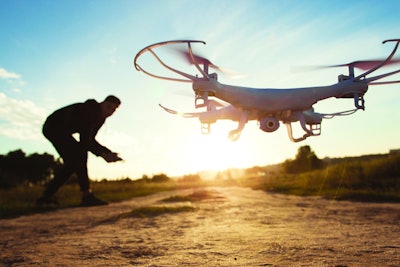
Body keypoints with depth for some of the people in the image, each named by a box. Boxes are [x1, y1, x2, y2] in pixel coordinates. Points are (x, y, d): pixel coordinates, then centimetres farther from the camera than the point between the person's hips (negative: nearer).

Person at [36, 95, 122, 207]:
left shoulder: (101, 118, 2)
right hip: (53, 127, -10)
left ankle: (46, 196, 15)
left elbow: (89, 140, 5)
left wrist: (109, 152, -5)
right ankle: (87, 195, -27)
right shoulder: (89, 110, -26)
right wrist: (102, 154, -33)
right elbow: (84, 141, -32)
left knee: (72, 163, 8)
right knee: (80, 152, -25)